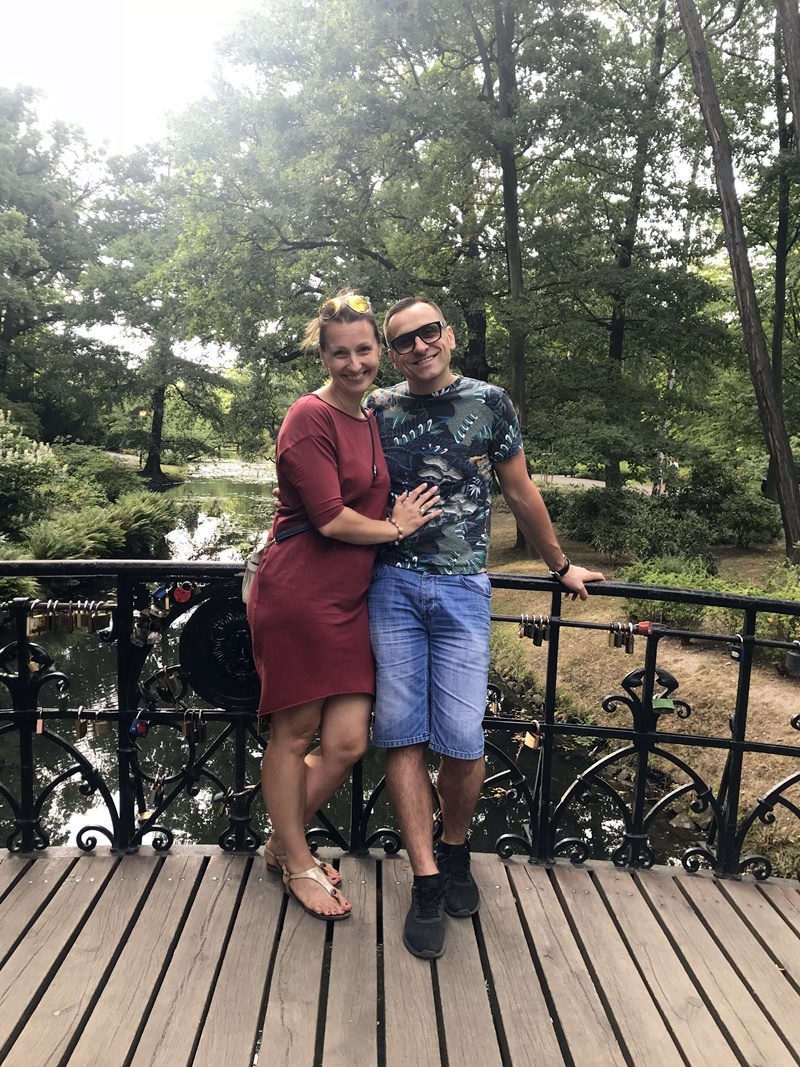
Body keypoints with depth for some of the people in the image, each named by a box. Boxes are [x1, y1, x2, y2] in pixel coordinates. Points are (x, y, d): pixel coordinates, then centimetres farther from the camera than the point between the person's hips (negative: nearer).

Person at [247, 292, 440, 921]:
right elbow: (331, 519, -16)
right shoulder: (311, 417, -10)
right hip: (298, 593, -7)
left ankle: (282, 844, 32)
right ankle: (297, 864, 28)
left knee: (347, 742, 7)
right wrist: (396, 527, -1)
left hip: (350, 598, 8)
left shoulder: (372, 420, 16)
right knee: (294, 733, 7)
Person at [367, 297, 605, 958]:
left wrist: (559, 566, 19)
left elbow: (521, 493, 12)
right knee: (402, 734, 0)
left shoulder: (489, 403, 4)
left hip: (463, 588, -1)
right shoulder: (376, 410, 8)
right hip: (391, 586, 2)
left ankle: (455, 850, 26)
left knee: (462, 740, -3)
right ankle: (427, 882, 12)